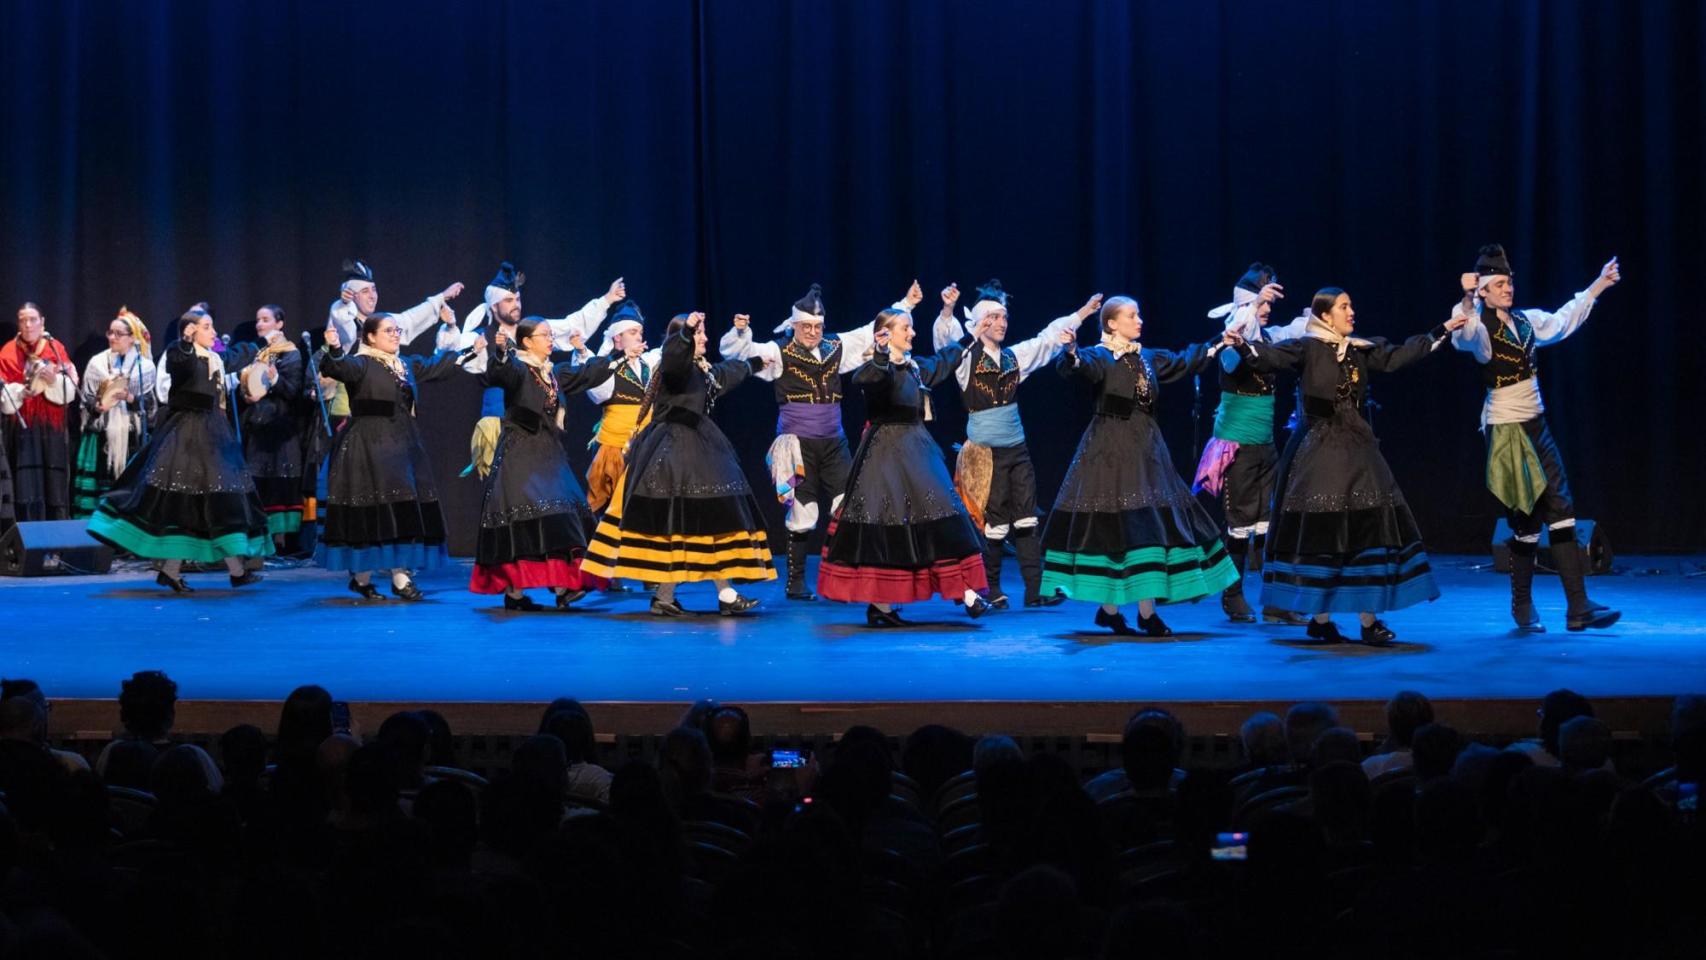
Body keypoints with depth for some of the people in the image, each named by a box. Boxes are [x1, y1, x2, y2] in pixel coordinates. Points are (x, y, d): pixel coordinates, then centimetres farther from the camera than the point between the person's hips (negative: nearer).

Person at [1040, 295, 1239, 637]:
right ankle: (1109, 608, 1)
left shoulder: (1148, 358, 12)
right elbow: (1079, 368, -29)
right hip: (1111, 451, -7)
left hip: (1145, 449, 7)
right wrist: (1071, 352, -51)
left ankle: (1147, 612, 8)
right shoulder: (1099, 357, -9)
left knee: (1149, 522, 4)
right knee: (1112, 525, -6)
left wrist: (1216, 346, 19)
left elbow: (1183, 362, 24)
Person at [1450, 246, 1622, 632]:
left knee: (1561, 513, 1)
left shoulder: (1525, 321, 8)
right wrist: (1466, 301, -53)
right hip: (1506, 430, -7)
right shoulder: (1480, 329, -12)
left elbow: (1562, 321, 27)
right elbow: (1463, 336, -36)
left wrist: (1598, 286, 32)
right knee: (1526, 521, -2)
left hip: (1536, 426, 7)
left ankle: (1578, 607, 1)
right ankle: (1523, 607, 17)